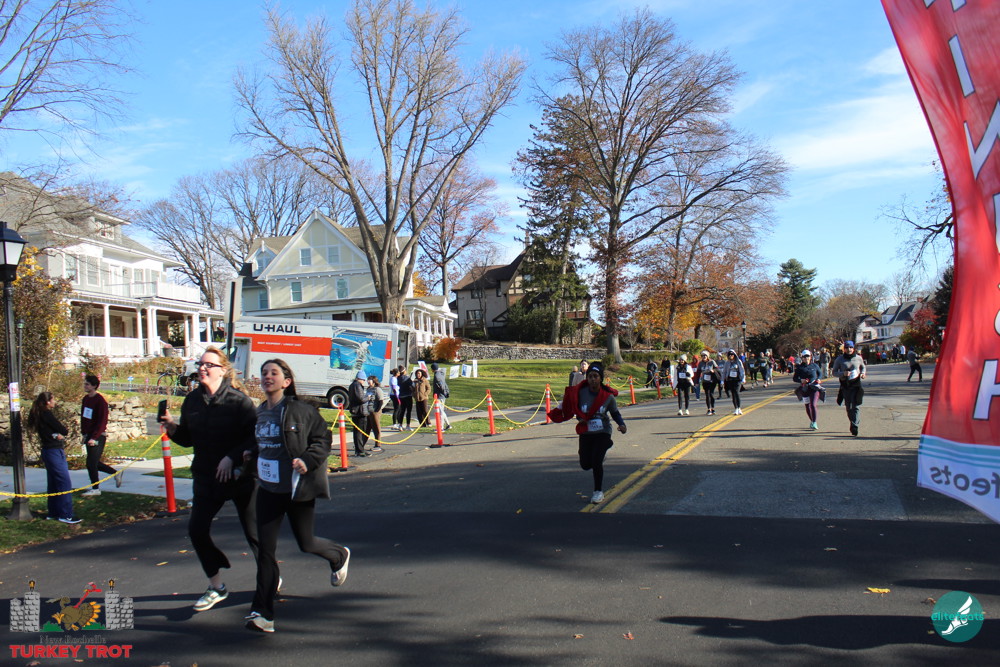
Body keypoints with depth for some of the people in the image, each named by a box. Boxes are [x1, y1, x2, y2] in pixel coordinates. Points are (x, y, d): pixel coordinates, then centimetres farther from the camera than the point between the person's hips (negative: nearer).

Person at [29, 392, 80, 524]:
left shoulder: (39, 414, 13)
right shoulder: (46, 414, -17)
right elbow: (65, 431, -17)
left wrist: (58, 434, -8)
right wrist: (60, 433, 3)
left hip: (48, 452, 10)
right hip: (55, 452, -10)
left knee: (53, 483, 16)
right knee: (65, 483, -8)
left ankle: (53, 513, 22)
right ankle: (65, 515, -7)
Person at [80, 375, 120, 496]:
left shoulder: (100, 401, -15)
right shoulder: (85, 399, 9)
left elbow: (102, 421, -18)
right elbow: (83, 417, 18)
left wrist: (94, 437, -22)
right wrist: (83, 433, 12)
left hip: (98, 437, -8)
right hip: (88, 436, 8)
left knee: (91, 463, -6)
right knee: (94, 462, 14)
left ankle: (95, 489, 6)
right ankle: (116, 473, 30)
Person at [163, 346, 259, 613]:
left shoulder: (238, 400, -14)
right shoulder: (192, 401, 4)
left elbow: (256, 437, -17)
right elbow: (189, 439, 12)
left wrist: (232, 457, -26)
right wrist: (173, 429, -7)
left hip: (240, 477, -5)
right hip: (206, 478, 6)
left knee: (253, 531, 3)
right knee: (197, 530, -1)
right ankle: (216, 587, 18)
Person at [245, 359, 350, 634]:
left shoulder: (301, 411, -12)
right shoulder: (258, 413, 7)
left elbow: (323, 438, -8)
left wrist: (308, 460, -23)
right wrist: (251, 456, 6)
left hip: (298, 487, -5)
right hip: (267, 489, 5)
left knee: (306, 543, 9)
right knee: (265, 550, -1)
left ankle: (339, 556, 43)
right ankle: (262, 613, 3)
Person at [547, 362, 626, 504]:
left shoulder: (608, 396, -10)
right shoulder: (580, 392, -11)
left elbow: (615, 412, 5)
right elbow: (574, 407, 7)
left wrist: (621, 424, -12)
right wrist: (579, 418, -10)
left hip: (603, 432, -2)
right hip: (585, 433, 2)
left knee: (596, 462, -14)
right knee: (585, 465, 5)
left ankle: (599, 492, 10)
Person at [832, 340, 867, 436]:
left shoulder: (858, 358, 3)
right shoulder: (839, 359, 0)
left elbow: (863, 367, 22)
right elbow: (834, 372, 2)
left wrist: (862, 373, 1)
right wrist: (843, 373, -16)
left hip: (856, 385, -1)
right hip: (845, 386, 1)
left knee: (855, 406, -12)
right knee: (848, 407, 9)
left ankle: (855, 427, -17)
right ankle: (853, 424, 28)